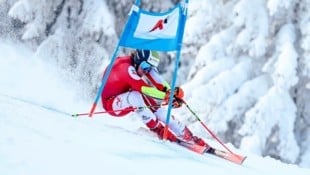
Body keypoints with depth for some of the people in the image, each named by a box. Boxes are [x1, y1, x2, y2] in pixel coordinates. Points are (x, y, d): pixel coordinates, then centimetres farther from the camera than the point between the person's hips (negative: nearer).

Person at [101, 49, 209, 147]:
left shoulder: (142, 67, -5)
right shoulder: (126, 68, -29)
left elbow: (159, 84, -15)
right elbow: (143, 88, -40)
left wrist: (172, 92, -34)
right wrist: (166, 96, -45)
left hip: (128, 101, 7)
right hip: (111, 103, -7)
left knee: (156, 108, -9)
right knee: (136, 96, -35)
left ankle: (190, 138, -5)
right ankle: (159, 129, -30)